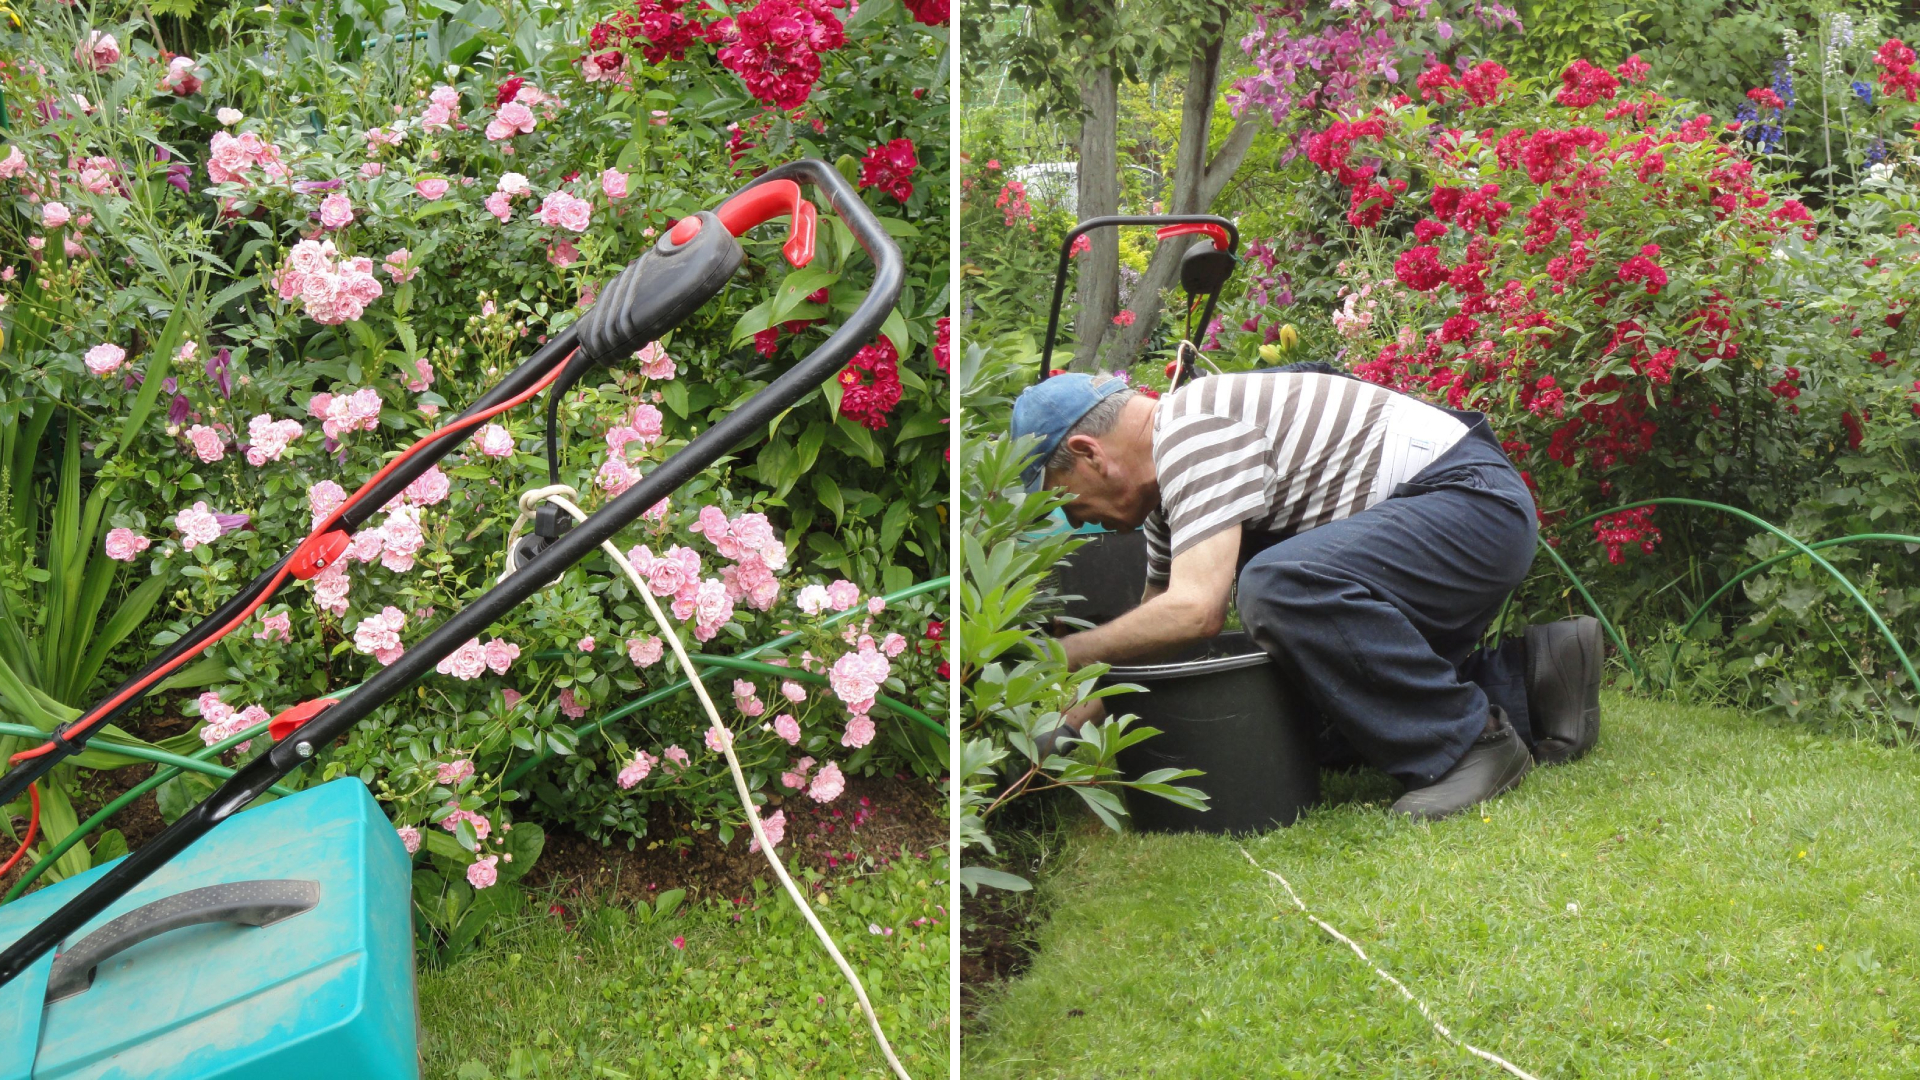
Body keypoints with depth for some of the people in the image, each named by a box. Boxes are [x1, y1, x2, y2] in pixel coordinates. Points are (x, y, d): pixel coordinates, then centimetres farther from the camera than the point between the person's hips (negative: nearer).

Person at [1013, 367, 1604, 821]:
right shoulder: (1167, 473, 13)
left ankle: (1471, 743, -18)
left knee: (1280, 586, -33)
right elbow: (1155, 627, 22)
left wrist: (1061, 655, -21)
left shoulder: (1194, 428, -20)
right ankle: (1528, 680, 14)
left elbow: (1195, 609, -31)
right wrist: (1068, 728, 14)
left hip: (1476, 500, -11)